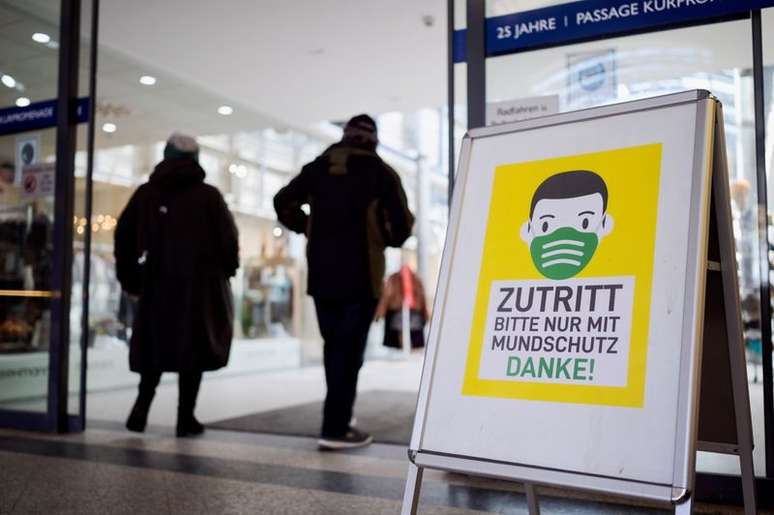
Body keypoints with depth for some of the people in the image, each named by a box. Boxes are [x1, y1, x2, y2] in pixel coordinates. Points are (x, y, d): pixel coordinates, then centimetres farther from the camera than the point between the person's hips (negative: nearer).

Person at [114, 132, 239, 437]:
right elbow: (228, 238, -6)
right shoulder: (208, 195, -3)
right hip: (200, 282, -3)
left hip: (157, 283, 3)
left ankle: (142, 406, 4)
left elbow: (124, 235, 6)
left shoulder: (146, 193, 6)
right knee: (193, 349, 4)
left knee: (155, 346, 17)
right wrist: (227, 270, 10)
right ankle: (186, 417, 4)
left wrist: (130, 277, 14)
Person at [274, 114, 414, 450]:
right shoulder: (380, 172, -2)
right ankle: (335, 429, -4)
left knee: (333, 348, 15)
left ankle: (338, 421, 24)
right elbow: (402, 223, -7)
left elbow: (283, 202, 8)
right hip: (360, 277, -4)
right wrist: (388, 240, 13)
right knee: (349, 352, -2)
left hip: (321, 275, 4)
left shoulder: (317, 167, 9)